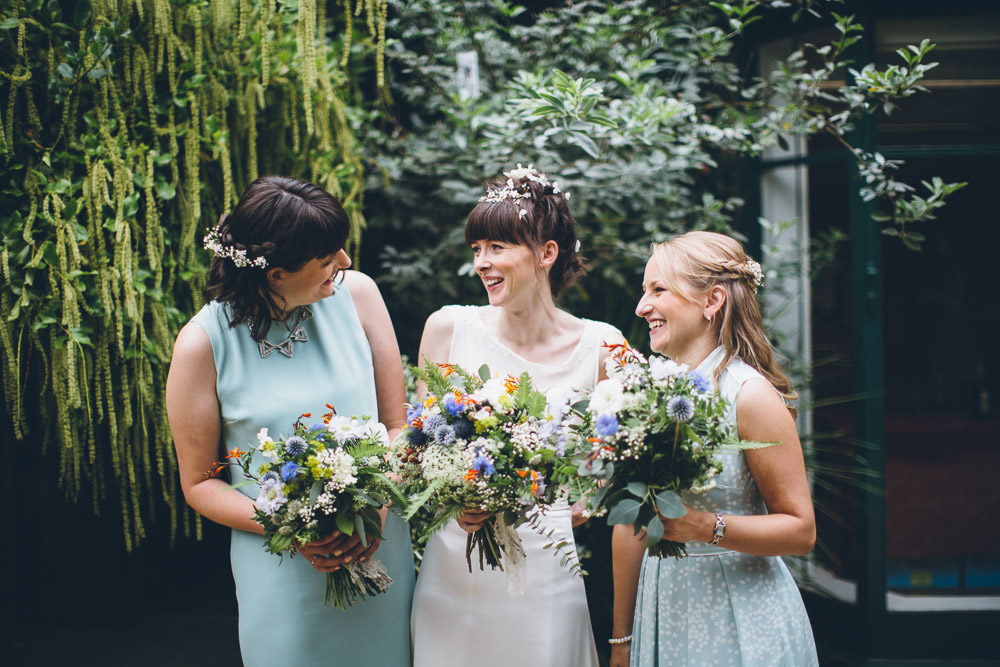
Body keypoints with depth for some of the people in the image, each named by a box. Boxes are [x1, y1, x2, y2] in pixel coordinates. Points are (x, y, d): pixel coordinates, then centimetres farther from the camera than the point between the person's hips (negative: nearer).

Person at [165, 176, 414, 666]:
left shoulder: (356, 294, -5)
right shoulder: (203, 344, -11)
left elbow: (397, 425, 0)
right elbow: (199, 483, -4)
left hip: (380, 555, 3)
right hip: (283, 576, -3)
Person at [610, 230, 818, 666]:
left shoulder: (751, 396, -13)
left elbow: (801, 530, -12)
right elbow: (630, 525, 8)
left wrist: (705, 526, -25)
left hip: (740, 620, -5)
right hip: (663, 608, 5)